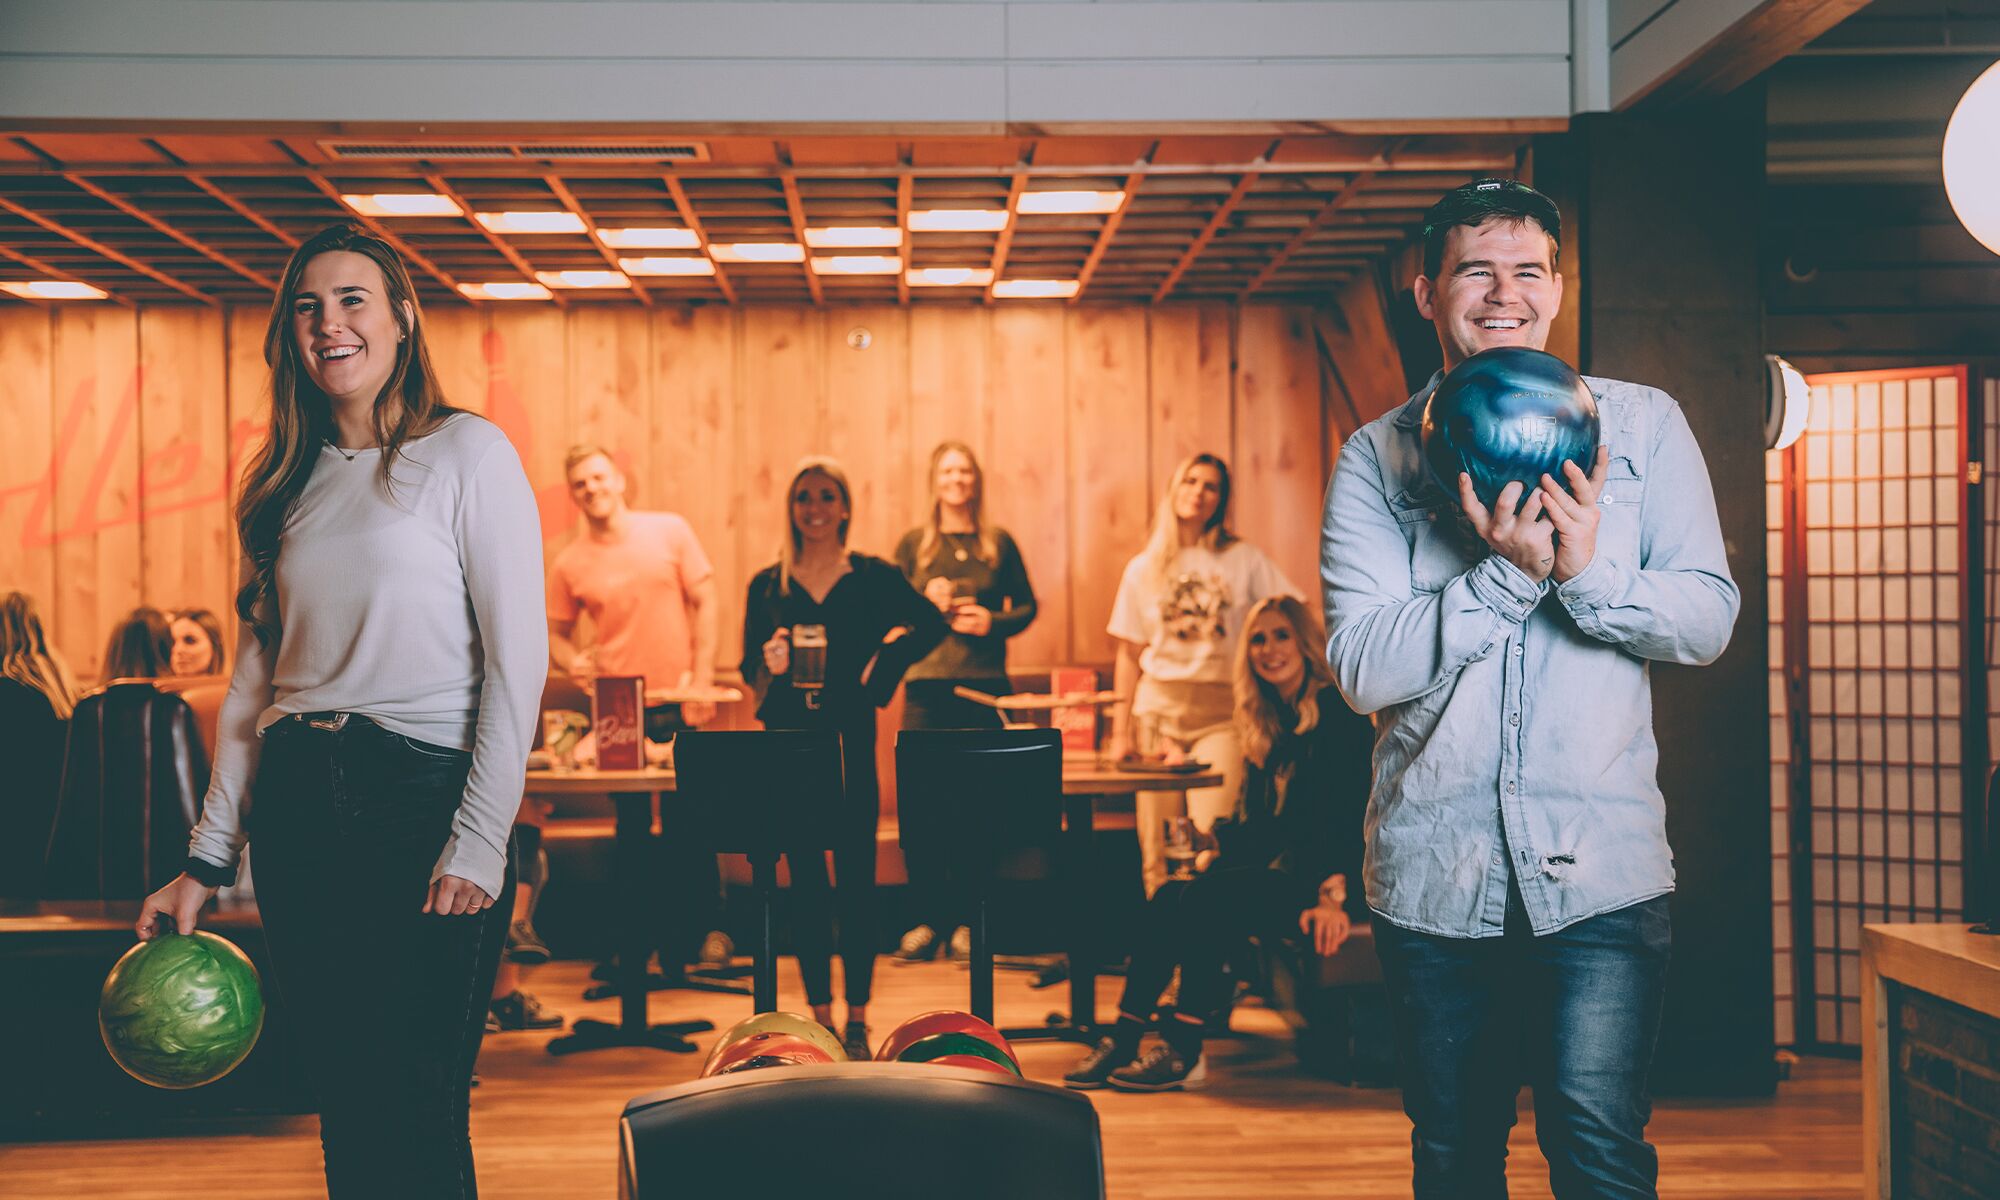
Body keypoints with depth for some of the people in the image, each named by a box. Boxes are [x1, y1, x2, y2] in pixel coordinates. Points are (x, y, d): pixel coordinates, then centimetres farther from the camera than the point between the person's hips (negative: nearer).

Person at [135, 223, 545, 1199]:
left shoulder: (466, 452, -2)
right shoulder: (292, 480, 15)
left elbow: (518, 660, -8)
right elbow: (254, 679, 14)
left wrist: (478, 844, -15)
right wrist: (205, 861, 9)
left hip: (422, 799, -5)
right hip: (298, 807, 5)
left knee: (417, 1119, -3)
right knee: (344, 1110, 9)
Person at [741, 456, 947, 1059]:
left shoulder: (873, 576, 2)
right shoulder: (768, 584, 7)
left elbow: (930, 625, 8)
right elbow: (749, 667, 5)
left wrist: (881, 668, -1)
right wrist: (770, 664, -16)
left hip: (850, 742, -2)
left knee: (857, 878, -1)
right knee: (804, 879, 5)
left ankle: (857, 1019, 6)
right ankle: (819, 1014, 13)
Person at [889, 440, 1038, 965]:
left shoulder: (999, 543, 8)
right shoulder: (914, 543, 8)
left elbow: (1027, 606, 12)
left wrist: (994, 622, -6)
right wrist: (925, 599, -9)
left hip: (985, 684, 0)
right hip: (927, 685, 0)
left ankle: (968, 921, 7)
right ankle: (927, 919, 6)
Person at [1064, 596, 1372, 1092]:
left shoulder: (1339, 713, -7)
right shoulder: (1267, 722, 17)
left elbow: (1353, 813, -16)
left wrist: (1333, 896, -27)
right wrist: (1213, 850, -3)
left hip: (1318, 878, -7)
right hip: (1275, 866, 7)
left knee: (1206, 899, -30)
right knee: (1169, 897, -18)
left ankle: (1185, 1052, -27)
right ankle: (1123, 1037, -20)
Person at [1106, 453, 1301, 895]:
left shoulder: (1245, 560, 3)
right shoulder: (1143, 569, 11)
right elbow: (1130, 655, 14)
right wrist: (1120, 732, 10)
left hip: (1221, 711, -2)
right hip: (1157, 709, 2)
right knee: (1157, 850, 0)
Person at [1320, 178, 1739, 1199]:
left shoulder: (1642, 426, 6)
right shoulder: (1377, 456, 3)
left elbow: (1710, 619, -1)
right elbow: (1362, 666, -7)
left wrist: (1592, 573, -19)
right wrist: (1506, 575, -19)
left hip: (1600, 866, -1)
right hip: (1433, 872, 2)